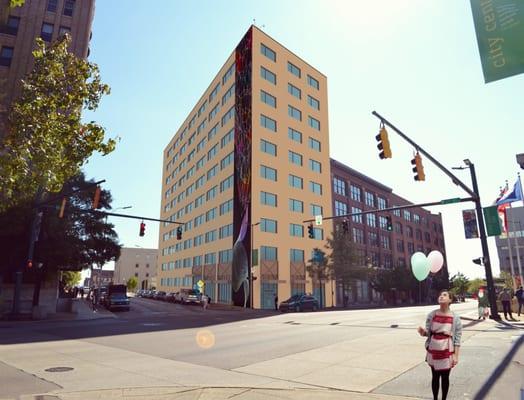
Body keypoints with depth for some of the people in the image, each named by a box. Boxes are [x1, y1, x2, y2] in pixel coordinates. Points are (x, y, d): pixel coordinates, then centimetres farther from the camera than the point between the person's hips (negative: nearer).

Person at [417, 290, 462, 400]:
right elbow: (428, 332, 3)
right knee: (435, 376, 14)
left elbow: (457, 338, -7)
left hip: (447, 351, -2)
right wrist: (423, 331, -20)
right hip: (433, 350, 2)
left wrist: (456, 355, -9)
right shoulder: (432, 314, -4)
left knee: (445, 377, 11)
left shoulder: (455, 318, -10)